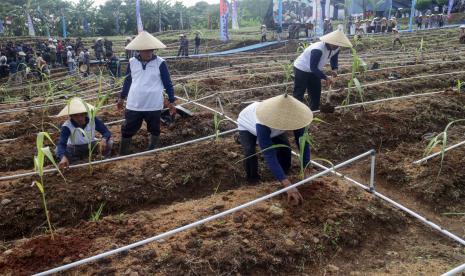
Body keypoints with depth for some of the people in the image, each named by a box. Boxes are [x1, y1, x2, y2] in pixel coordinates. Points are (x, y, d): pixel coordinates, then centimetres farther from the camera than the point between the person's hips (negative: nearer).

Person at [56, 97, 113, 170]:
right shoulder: (67, 126, -27)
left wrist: (104, 139, -45)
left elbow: (107, 132, -19)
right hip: (74, 149, 0)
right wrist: (63, 157, -61)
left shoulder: (93, 120, -23)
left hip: (91, 145, 0)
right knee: (58, 151, -29)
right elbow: (61, 144, -38)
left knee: (109, 143, -28)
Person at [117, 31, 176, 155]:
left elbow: (168, 83, -2)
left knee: (154, 130, 14)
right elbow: (127, 81, 14)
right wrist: (122, 98, 21)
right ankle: (122, 155, 23)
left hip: (154, 106, -2)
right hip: (133, 105, 2)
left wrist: (171, 101, -3)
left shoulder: (160, 63, -7)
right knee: (127, 130, 8)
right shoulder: (132, 62, 1)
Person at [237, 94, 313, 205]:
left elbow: (303, 142, -25)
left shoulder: (293, 116, -35)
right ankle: (253, 182, 2)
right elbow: (269, 156, -51)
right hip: (248, 126, -4)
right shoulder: (262, 124, -49)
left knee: (285, 148, -14)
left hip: (273, 126, 5)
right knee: (250, 154, -27)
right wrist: (287, 185, -56)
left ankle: (282, 175, 18)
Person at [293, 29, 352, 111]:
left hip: (314, 70, 8)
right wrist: (325, 77, -34)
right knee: (298, 93, -7)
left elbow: (334, 58, 8)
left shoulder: (336, 49, -11)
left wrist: (335, 69, -14)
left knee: (316, 93, 12)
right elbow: (313, 67, -34)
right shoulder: (318, 49, -36)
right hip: (302, 69, -8)